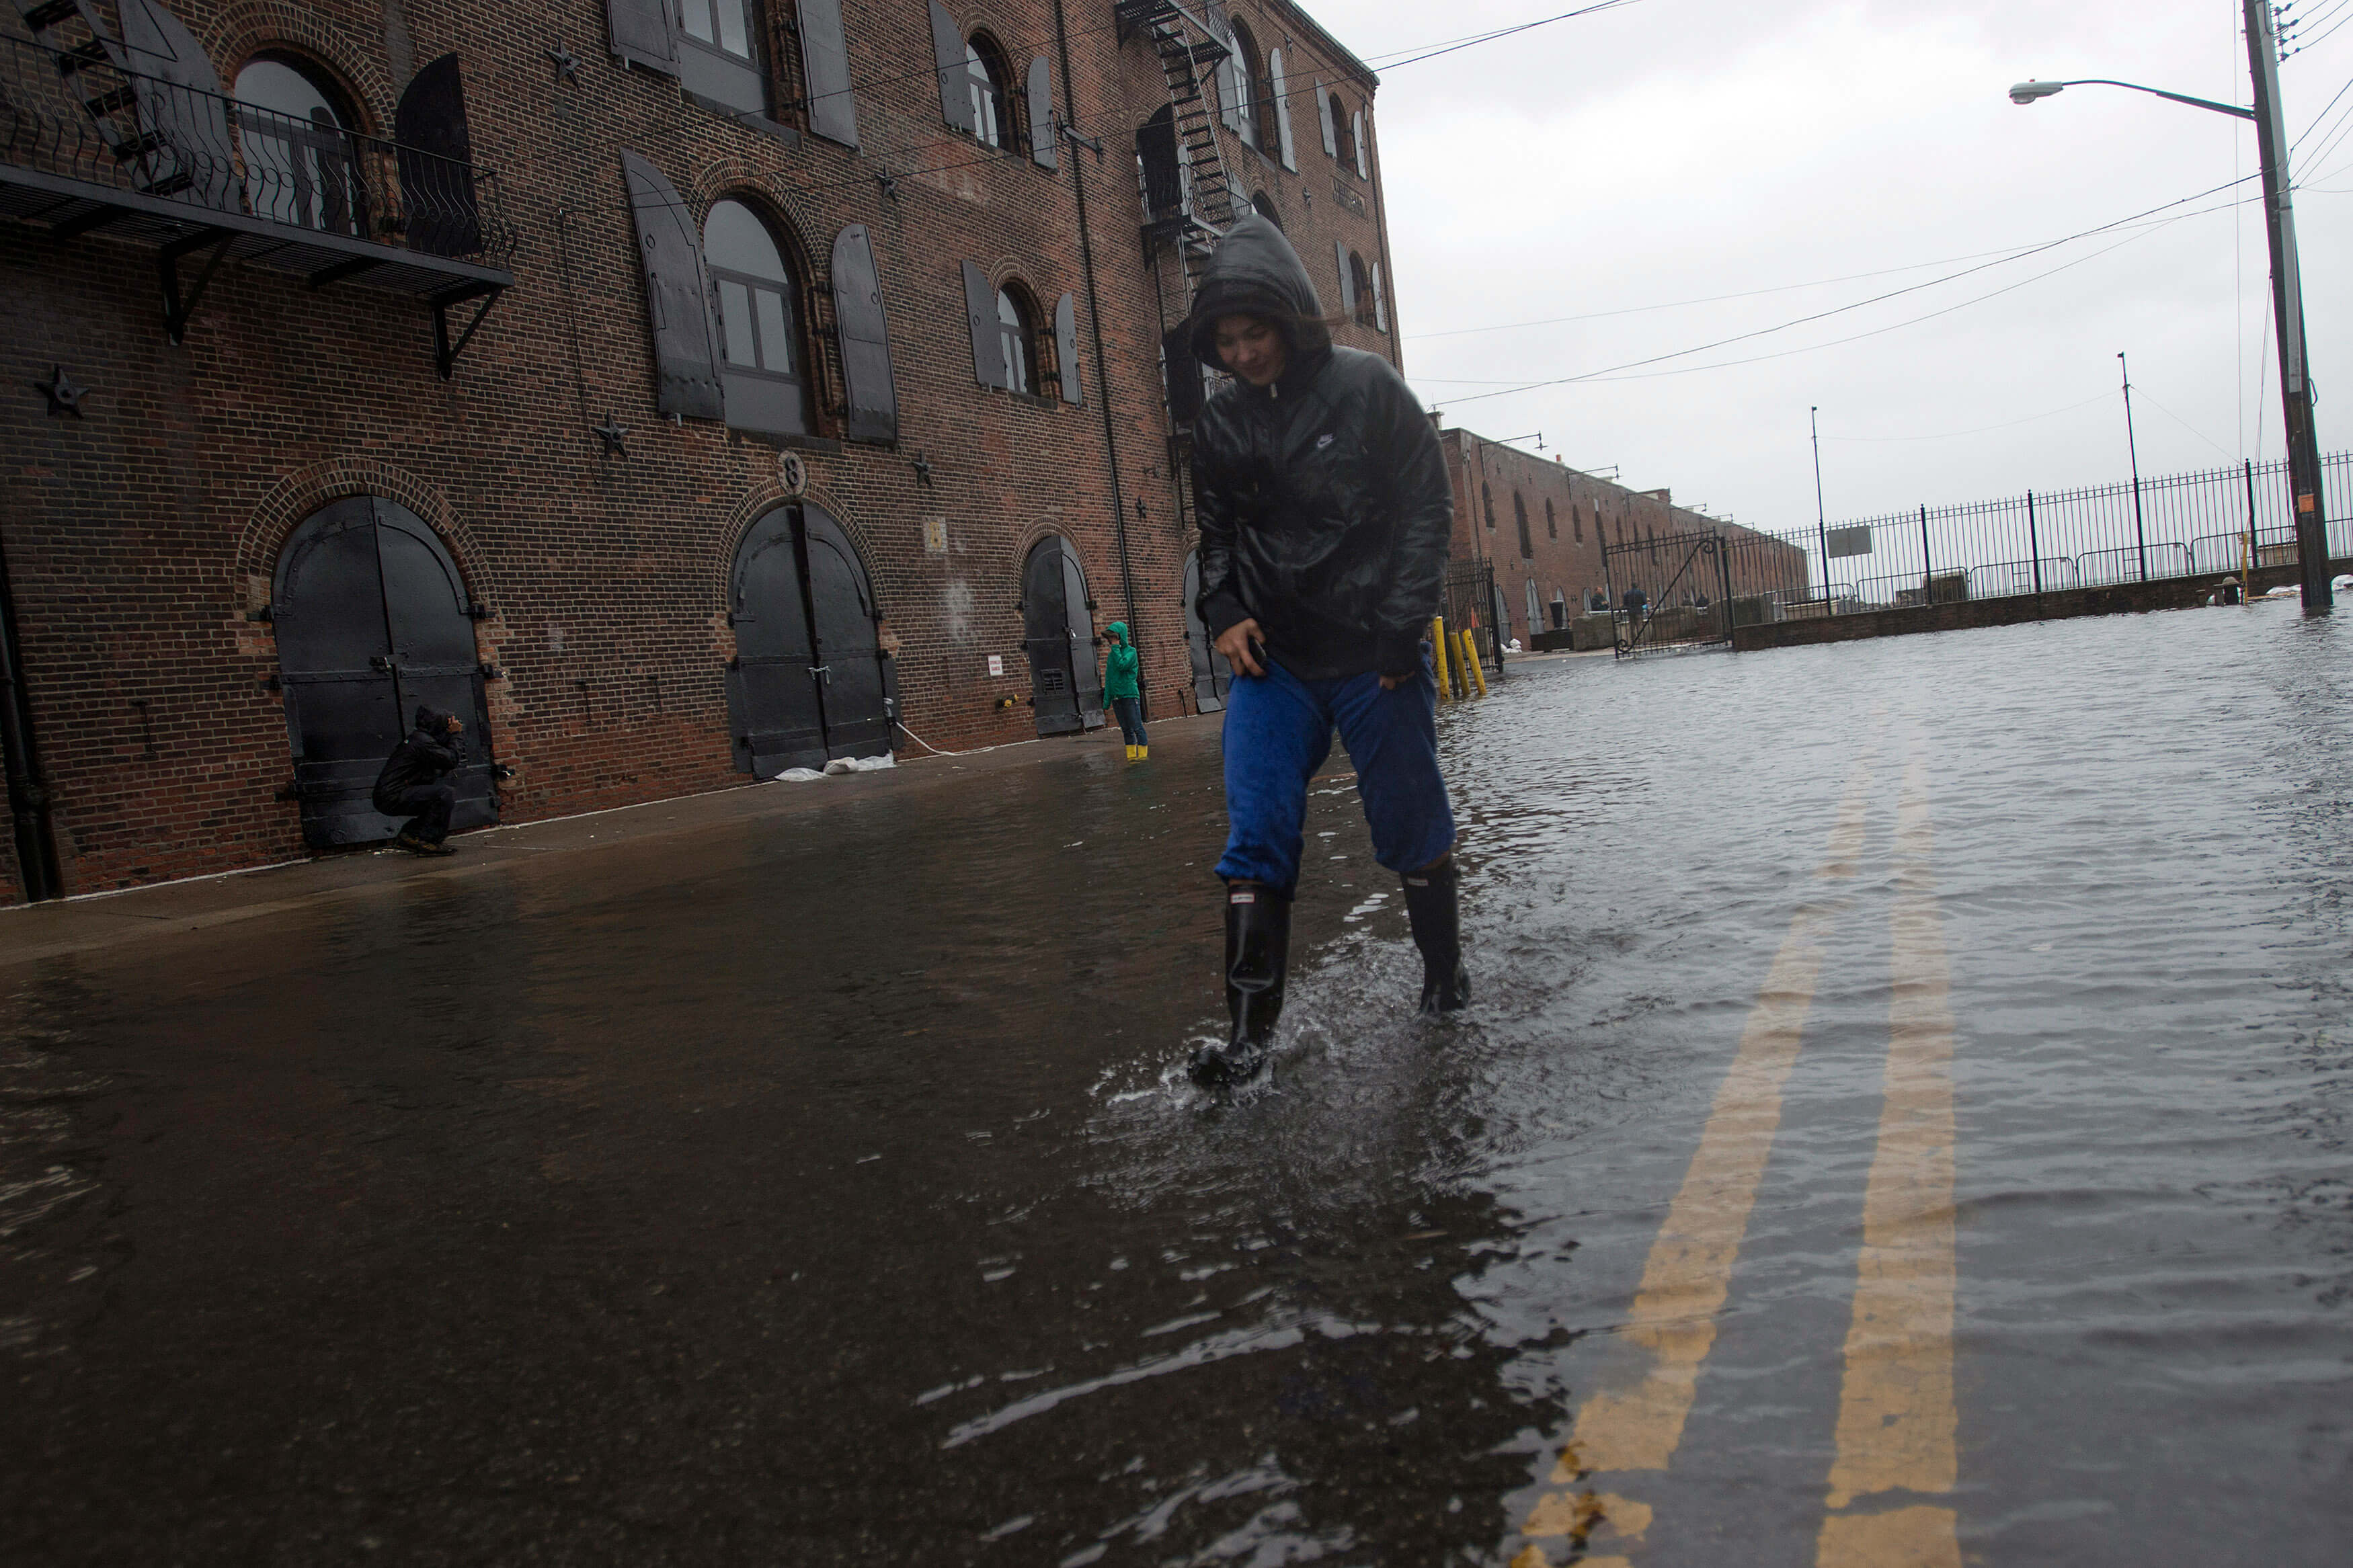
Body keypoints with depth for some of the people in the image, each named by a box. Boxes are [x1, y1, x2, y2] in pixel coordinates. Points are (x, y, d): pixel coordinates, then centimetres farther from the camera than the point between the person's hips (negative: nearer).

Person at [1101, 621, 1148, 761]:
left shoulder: (1131, 652, -3)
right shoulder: (1111, 654, 16)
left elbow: (1121, 665, -22)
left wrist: (1116, 647, -13)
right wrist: (1107, 700, 15)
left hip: (1130, 695, -6)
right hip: (1116, 697, 6)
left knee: (1137, 727, -6)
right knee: (1126, 730, 8)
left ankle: (1143, 755, -3)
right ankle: (1132, 755, 12)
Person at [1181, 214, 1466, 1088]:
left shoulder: (1367, 388, -4)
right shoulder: (1219, 424, 6)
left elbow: (1427, 510, -3)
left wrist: (1400, 631, -11)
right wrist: (1223, 613, -2)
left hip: (1375, 657, -2)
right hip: (1271, 660, 3)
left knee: (1413, 828, 8)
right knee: (1256, 836, -7)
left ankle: (1445, 977, 32)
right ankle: (1250, 1030, -5)